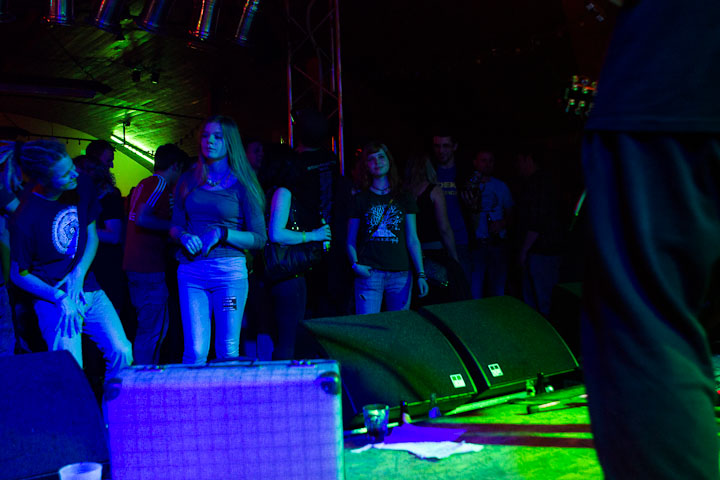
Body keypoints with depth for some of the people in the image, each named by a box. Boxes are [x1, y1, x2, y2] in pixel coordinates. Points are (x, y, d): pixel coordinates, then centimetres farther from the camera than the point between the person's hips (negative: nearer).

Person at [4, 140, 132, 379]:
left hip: (90, 291, 5)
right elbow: (18, 274, -8)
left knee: (122, 353, 1)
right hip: (54, 299, -5)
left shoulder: (82, 186, -5)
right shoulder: (25, 219, -21)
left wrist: (80, 272, -10)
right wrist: (60, 298, -18)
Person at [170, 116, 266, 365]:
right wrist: (184, 236, -6)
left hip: (230, 271, -2)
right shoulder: (188, 181, 13)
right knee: (194, 351, -2)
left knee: (228, 351, 0)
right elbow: (175, 226, 16)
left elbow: (259, 239, 0)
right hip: (191, 271, 2)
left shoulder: (242, 185, 2)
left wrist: (222, 234, -13)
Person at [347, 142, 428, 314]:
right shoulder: (360, 199, 7)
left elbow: (412, 240, 8)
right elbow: (350, 240, 7)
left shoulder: (405, 199, 11)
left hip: (401, 274, 2)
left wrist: (421, 274, 1)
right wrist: (355, 264, -11)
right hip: (369, 273, -1)